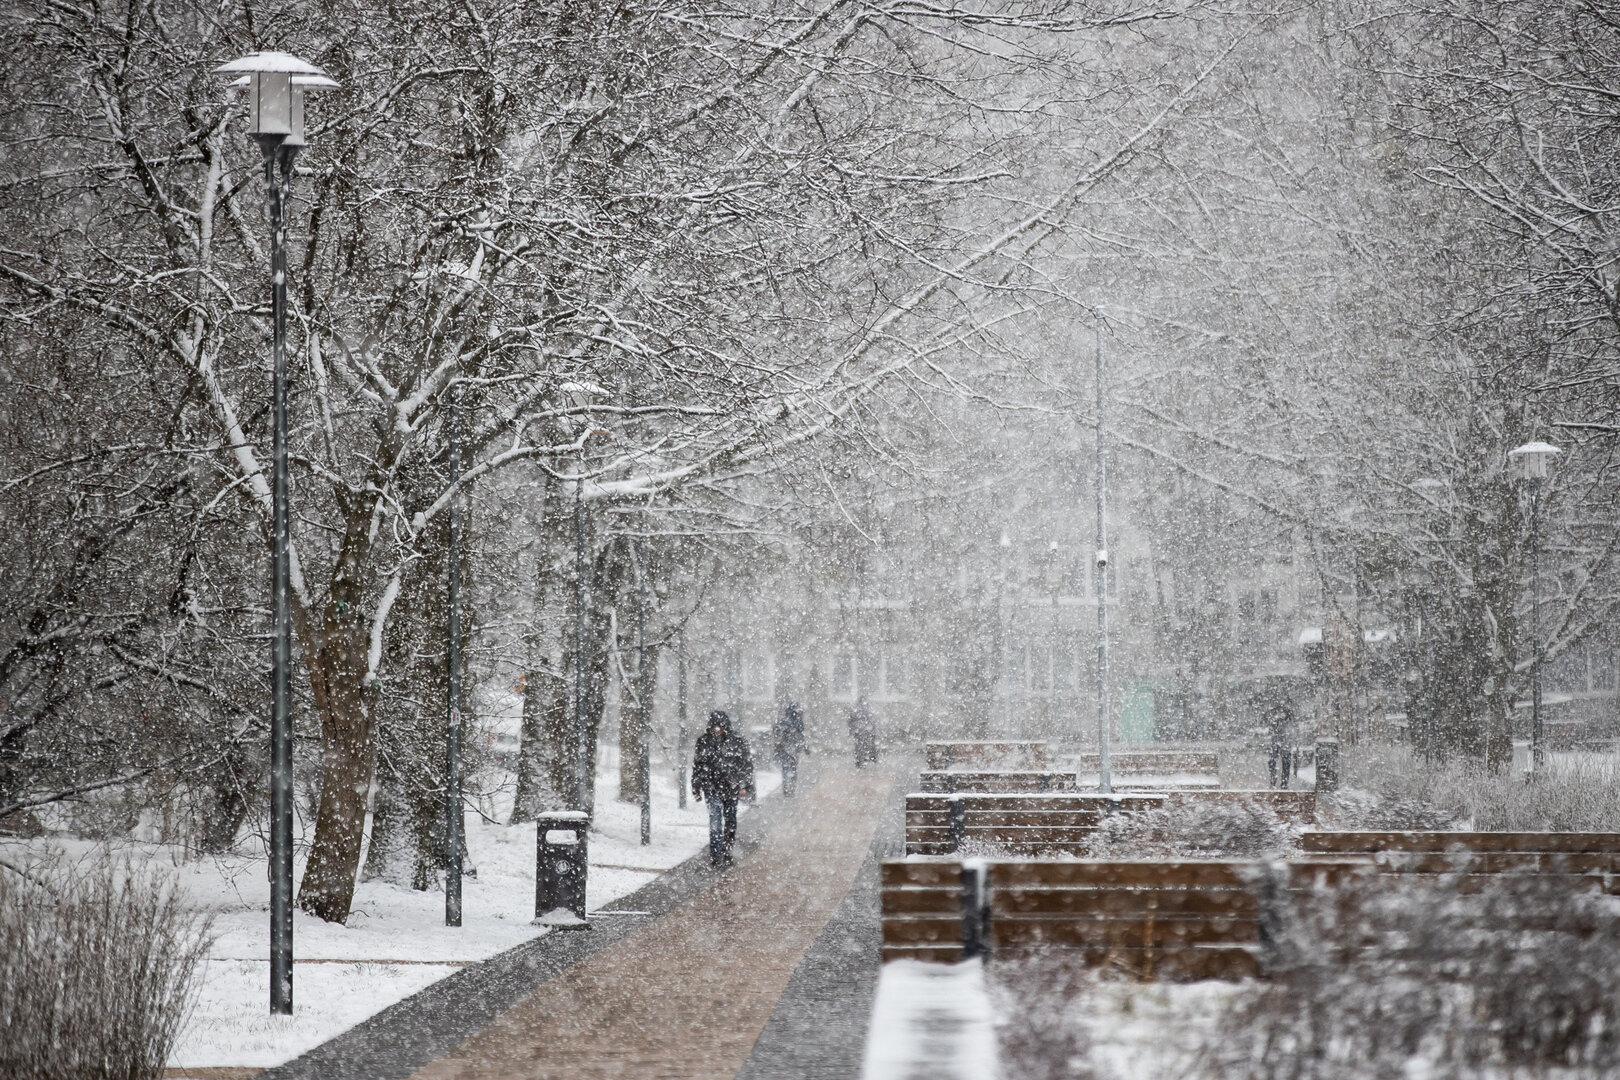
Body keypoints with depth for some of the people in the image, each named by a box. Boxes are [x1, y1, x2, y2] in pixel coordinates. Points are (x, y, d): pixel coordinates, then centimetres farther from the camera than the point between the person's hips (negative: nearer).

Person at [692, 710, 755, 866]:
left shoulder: (737, 741, -2)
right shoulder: (704, 741, 3)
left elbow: (747, 764, 1)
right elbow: (697, 765, 12)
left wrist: (745, 786, -6)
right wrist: (696, 789, 12)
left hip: (731, 787, 1)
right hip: (712, 787, -1)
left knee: (730, 820, 11)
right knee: (715, 818, -13)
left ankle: (726, 852, 26)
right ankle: (715, 855, -16)